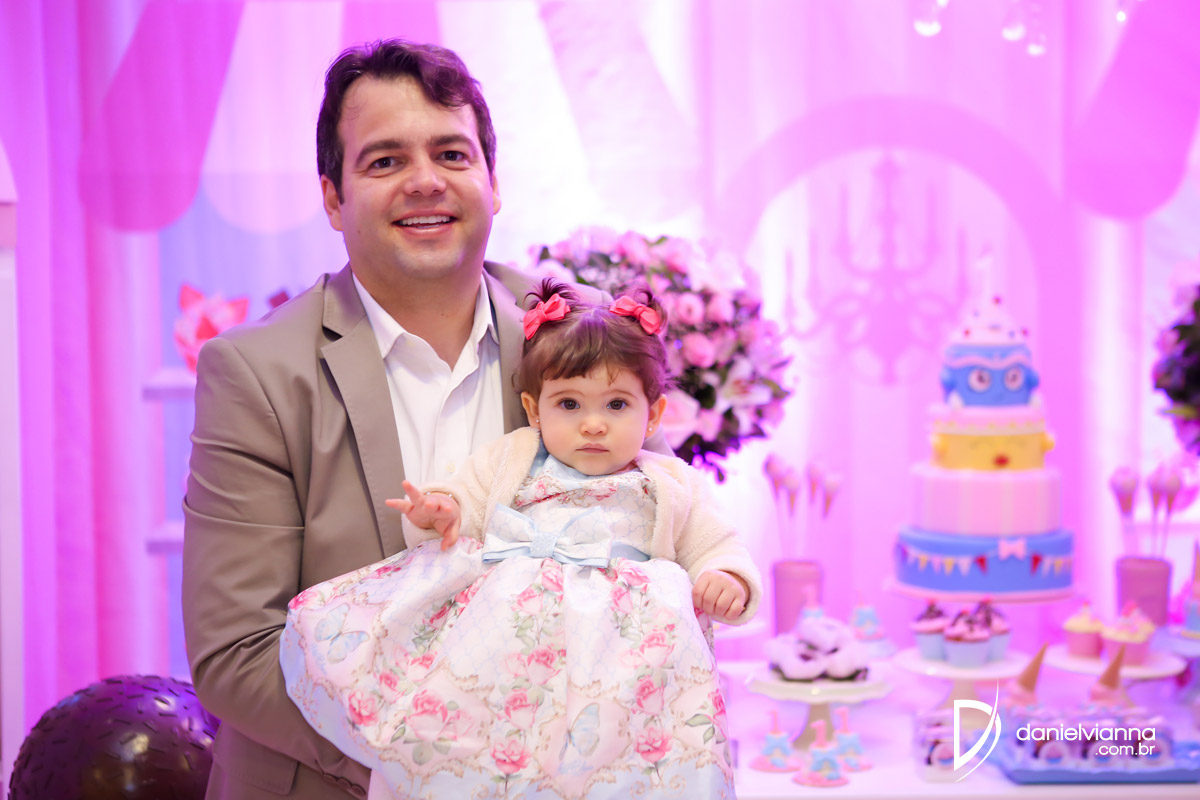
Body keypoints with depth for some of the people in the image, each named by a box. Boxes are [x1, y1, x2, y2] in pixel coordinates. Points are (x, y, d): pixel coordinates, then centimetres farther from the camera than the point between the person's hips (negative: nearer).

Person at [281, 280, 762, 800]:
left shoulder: (671, 489, 23)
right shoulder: (506, 463, 25)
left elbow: (714, 548, 21)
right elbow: (459, 519, 22)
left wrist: (728, 580, -2)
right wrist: (438, 514, -2)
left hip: (618, 626, -1)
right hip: (503, 612, 2)